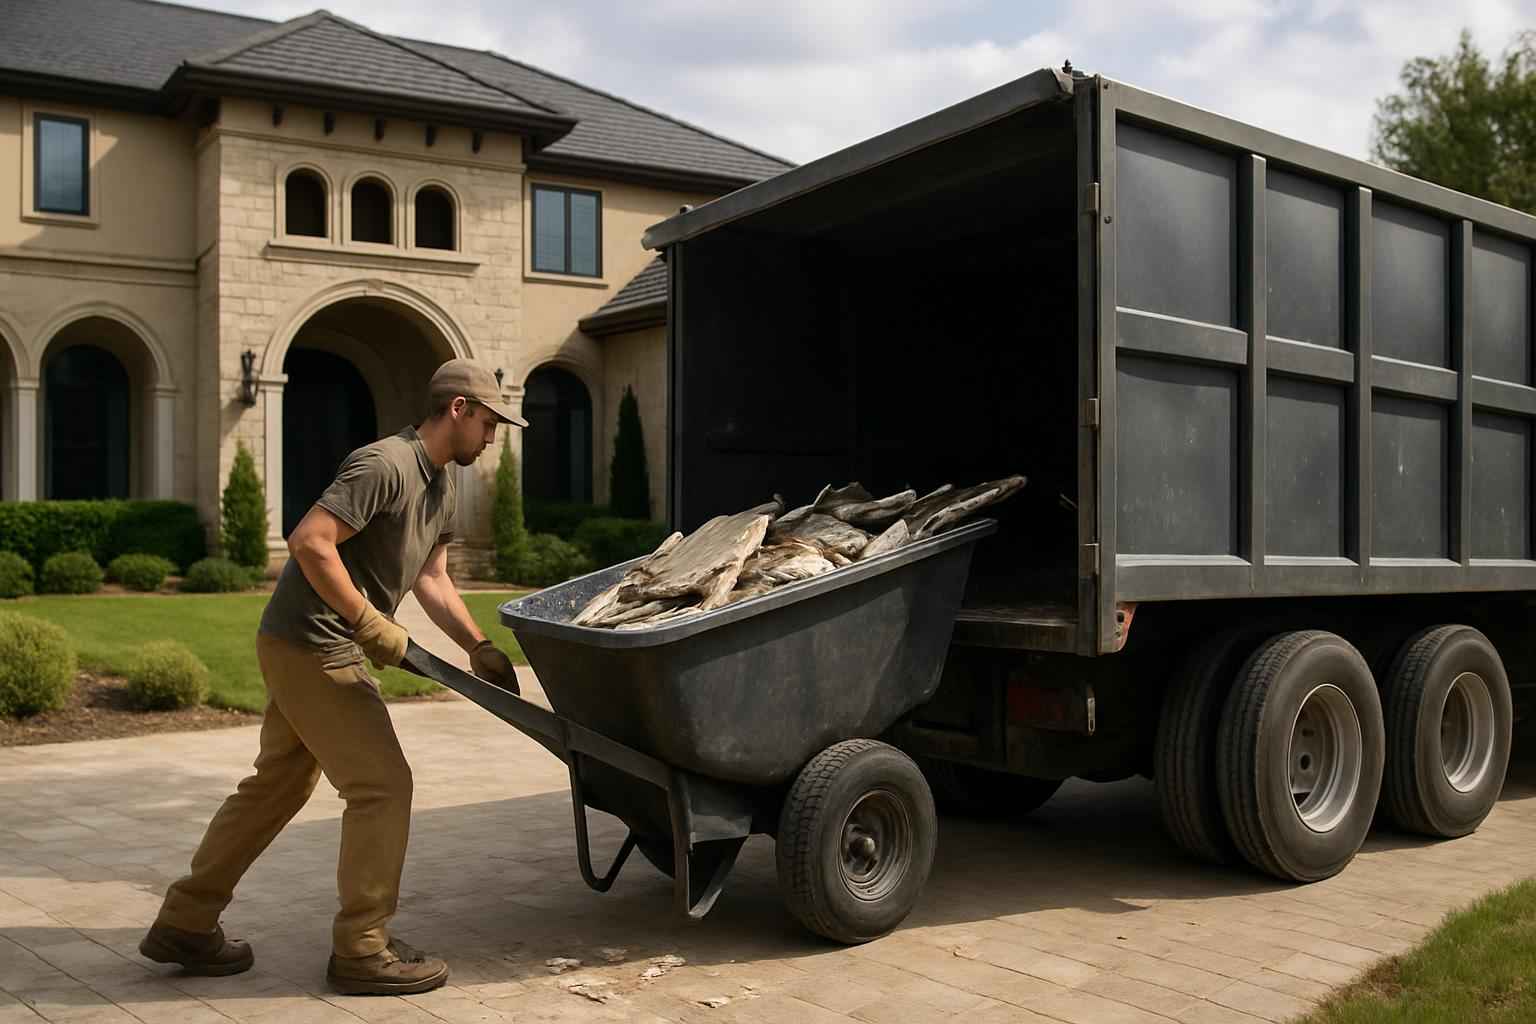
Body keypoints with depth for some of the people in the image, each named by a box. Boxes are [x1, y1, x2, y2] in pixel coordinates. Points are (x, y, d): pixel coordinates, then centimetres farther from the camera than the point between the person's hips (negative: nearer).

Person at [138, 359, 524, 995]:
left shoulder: (439, 487, 14)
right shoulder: (385, 465, -18)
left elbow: (432, 581, 18)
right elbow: (310, 542, -25)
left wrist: (481, 649, 12)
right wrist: (373, 626, -22)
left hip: (301, 652, 10)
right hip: (312, 648, -10)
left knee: (277, 784, 17)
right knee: (382, 785, -6)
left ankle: (184, 924, 28)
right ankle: (361, 950, 4)